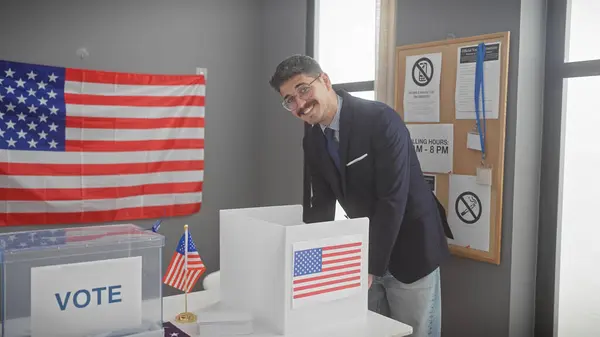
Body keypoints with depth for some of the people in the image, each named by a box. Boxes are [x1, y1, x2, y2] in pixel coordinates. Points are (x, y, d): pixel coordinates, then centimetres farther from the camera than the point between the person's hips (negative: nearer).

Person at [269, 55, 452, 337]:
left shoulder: (380, 119, -21)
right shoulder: (312, 141, 0)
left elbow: (393, 200, -25)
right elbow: (322, 204, 5)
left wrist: (370, 267, -24)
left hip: (409, 250, -5)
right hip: (363, 250, 6)